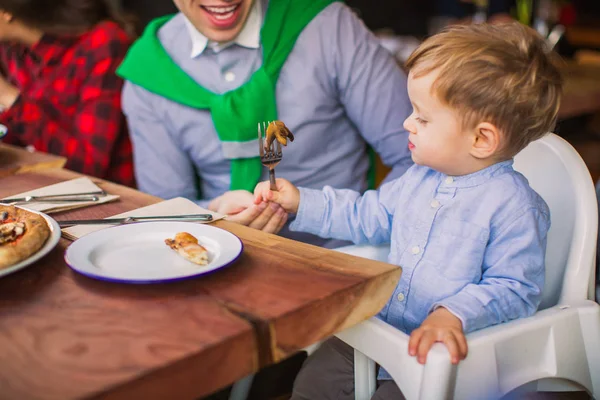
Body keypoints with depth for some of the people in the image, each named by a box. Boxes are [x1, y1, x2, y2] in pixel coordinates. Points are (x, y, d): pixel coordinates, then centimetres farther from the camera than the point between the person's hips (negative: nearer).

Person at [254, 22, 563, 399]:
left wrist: (454, 315, -34)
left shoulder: (515, 206, -20)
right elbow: (367, 216, 18)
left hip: (444, 352, -7)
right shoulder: (421, 177, 4)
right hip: (384, 330, 7)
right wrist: (301, 203, 12)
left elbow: (515, 288, -20)